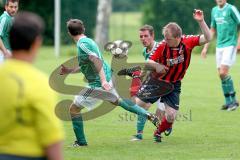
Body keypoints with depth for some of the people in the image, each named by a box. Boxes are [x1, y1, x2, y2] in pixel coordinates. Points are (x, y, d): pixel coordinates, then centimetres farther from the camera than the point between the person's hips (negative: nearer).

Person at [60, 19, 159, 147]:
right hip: (107, 78, 9)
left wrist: (103, 81, -36)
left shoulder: (82, 44, -17)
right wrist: (69, 70, 18)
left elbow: (96, 61, -29)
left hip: (97, 83, -9)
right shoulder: (88, 41, 12)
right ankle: (148, 115, 37)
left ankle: (81, 142, 4)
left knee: (74, 108, 0)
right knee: (117, 101, 33)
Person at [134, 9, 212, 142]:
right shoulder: (162, 46, -20)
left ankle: (158, 133, 23)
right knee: (138, 105, -5)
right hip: (156, 81, 0)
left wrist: (201, 21, -35)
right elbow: (149, 61, -10)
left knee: (171, 116, -7)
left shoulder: (188, 42, -17)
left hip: (174, 85, 0)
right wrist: (156, 65, -33)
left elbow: (207, 38, -22)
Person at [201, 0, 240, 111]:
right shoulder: (214, 10, 13)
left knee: (223, 73, -15)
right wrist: (206, 46, 20)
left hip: (230, 45, -6)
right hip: (219, 46, 6)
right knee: (221, 75, 4)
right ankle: (228, 102, 14)